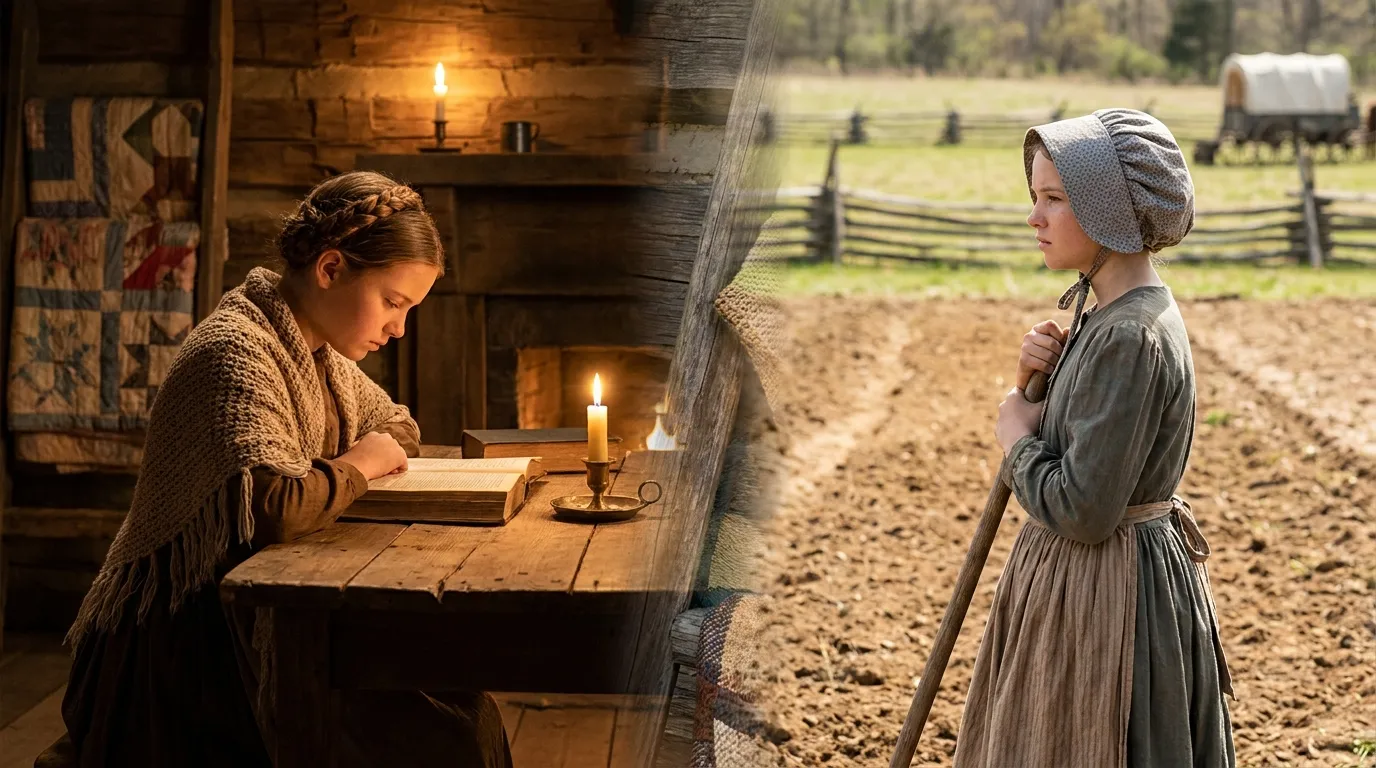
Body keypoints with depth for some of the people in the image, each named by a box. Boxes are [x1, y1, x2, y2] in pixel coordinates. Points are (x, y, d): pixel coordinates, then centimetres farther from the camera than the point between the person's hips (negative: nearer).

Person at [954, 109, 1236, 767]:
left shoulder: (1130, 337, -24)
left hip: (1104, 594, -10)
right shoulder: (1110, 312, 6)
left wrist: (1018, 440, -11)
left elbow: (1081, 510, -26)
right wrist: (1034, 383, -3)